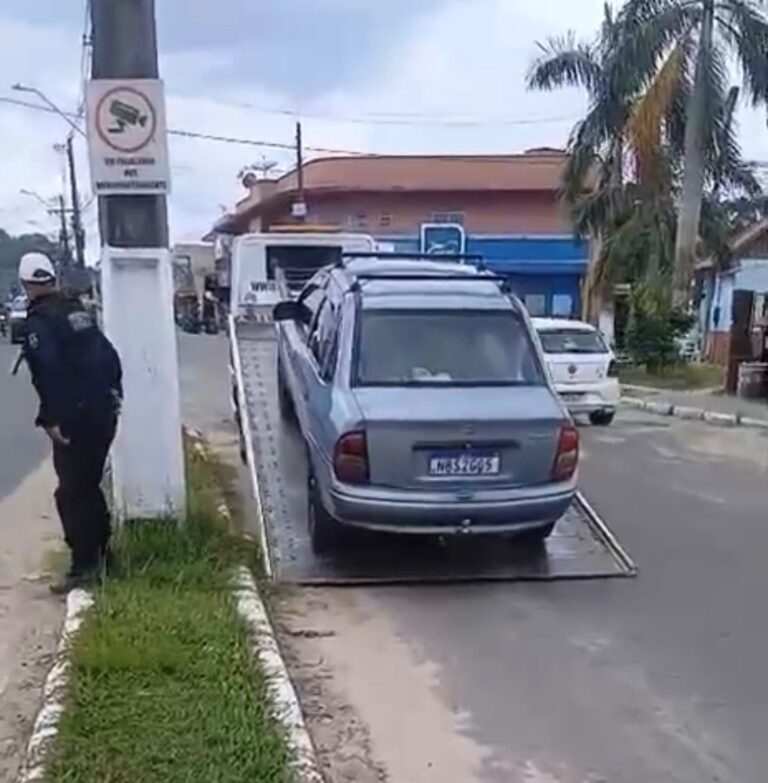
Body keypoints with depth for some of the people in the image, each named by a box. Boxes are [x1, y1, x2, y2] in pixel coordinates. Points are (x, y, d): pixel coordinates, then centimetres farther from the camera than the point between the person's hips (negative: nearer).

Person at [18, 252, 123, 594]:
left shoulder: (39, 320, -11)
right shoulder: (78, 310, 13)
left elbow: (48, 372, -21)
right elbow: (108, 356, 16)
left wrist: (50, 418, -19)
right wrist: (112, 395, 21)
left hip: (73, 418, -8)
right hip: (102, 412, 8)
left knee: (71, 493, -2)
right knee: (89, 486, 20)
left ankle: (84, 566, -1)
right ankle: (100, 554, 29)